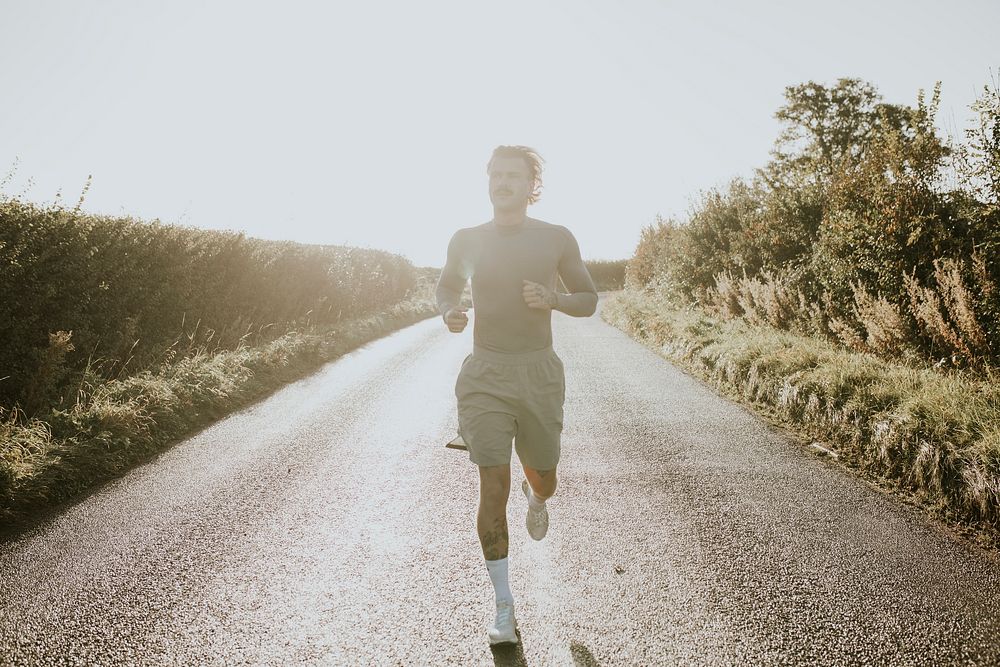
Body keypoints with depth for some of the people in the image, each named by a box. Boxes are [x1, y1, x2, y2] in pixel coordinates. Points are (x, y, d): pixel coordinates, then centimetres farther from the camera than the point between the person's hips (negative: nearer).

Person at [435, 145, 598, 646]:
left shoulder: (557, 239, 0)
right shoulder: (466, 240, 3)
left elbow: (589, 300, 8)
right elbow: (446, 287, 20)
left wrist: (553, 299, -15)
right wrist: (450, 313, -5)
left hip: (539, 375, 1)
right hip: (485, 378, 0)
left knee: (543, 482, 12)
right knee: (493, 488, -8)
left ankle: (536, 496, 54)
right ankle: (504, 607, 5)